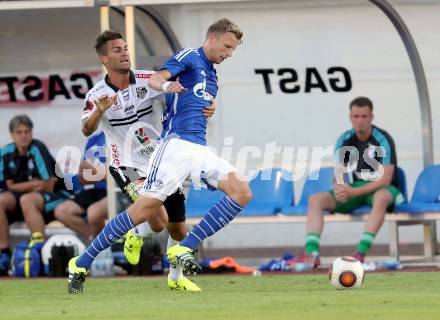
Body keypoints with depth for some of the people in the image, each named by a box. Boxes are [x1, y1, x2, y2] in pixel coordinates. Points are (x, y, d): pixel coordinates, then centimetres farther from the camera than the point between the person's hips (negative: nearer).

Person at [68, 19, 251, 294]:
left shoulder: (211, 75, 26)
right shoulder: (190, 57, 3)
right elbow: (154, 79, -15)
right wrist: (166, 85, -34)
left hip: (200, 148, 8)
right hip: (177, 143, -8)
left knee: (242, 192, -11)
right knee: (144, 209, -14)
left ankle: (184, 251, -14)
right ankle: (80, 265, -4)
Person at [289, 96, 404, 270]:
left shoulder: (383, 140, -15)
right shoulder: (345, 140, -1)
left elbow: (385, 179, -21)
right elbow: (338, 174, -3)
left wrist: (354, 192, -29)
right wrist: (339, 188, -29)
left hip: (381, 188, -5)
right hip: (355, 188, 5)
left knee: (381, 198, -41)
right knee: (315, 200, -13)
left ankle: (360, 254, -46)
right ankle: (311, 254, -29)